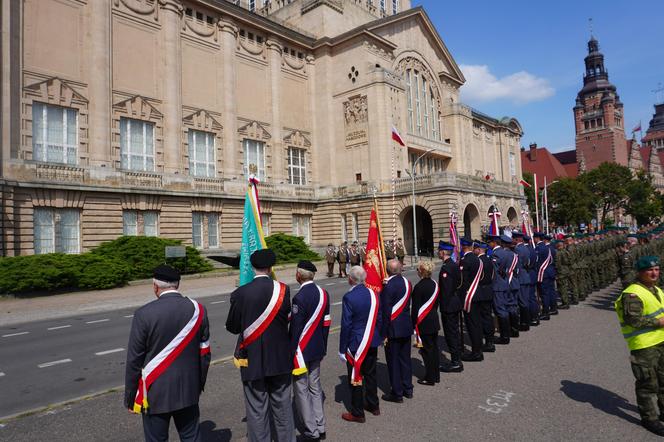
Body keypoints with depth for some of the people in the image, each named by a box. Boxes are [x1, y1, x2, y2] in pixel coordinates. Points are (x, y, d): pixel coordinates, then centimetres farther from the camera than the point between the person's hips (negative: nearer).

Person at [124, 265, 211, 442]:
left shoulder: (144, 314, -16)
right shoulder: (197, 309, -6)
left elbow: (134, 360, -10)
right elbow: (204, 354, 1)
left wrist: (130, 397, 2)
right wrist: (199, 385, 14)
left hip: (155, 394, -3)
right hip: (188, 391, 3)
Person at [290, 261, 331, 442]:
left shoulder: (299, 298, -22)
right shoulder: (323, 293, 0)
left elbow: (295, 329, -18)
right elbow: (326, 324, 7)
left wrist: (291, 352, -7)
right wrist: (323, 347, 16)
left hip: (302, 351, -7)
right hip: (317, 350, 7)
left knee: (301, 391, 7)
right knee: (315, 388, 18)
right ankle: (320, 427, 27)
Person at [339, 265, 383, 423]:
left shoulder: (349, 297, -20)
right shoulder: (373, 294, -3)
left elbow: (346, 325, -17)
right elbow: (379, 319, 5)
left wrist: (342, 349, -9)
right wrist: (379, 338, 17)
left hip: (355, 344, -6)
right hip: (372, 343, 6)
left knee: (355, 377, 7)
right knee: (371, 374, 20)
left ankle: (357, 413, 18)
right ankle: (373, 405, 34)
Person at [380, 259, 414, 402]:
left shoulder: (388, 286, -20)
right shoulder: (407, 283, 1)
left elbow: (385, 311, -18)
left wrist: (384, 333, -13)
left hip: (393, 328, -7)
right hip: (407, 327, 7)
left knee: (393, 361, 5)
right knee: (405, 358, 18)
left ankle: (397, 393, 15)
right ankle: (408, 389, 29)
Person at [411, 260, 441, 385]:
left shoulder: (419, 287, -20)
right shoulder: (435, 284, 3)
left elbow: (415, 308, -16)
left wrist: (413, 323, -7)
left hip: (423, 323, -7)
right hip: (434, 321, 8)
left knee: (427, 349, 1)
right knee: (434, 347, 14)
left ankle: (430, 378, 10)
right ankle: (436, 375, 25)